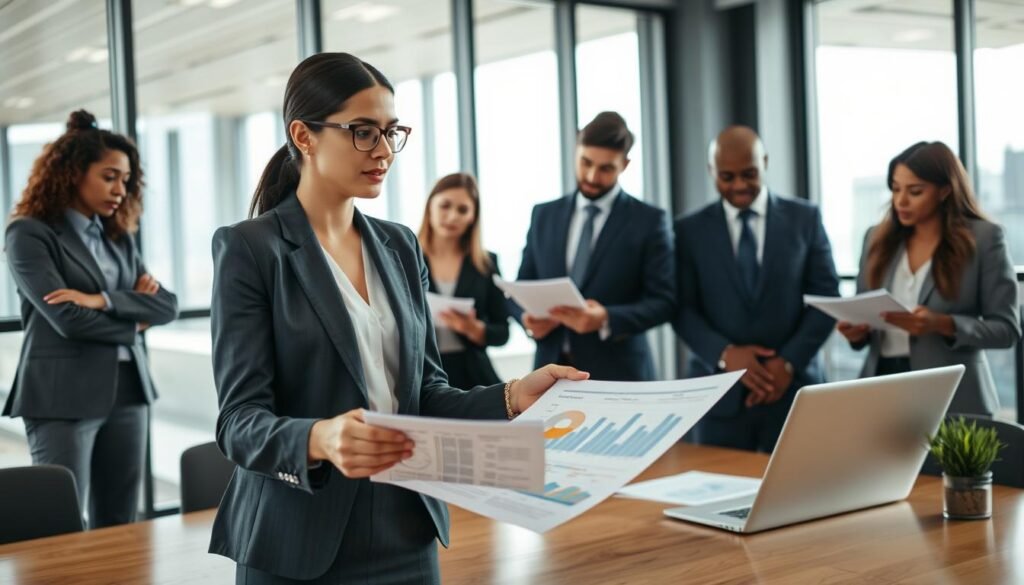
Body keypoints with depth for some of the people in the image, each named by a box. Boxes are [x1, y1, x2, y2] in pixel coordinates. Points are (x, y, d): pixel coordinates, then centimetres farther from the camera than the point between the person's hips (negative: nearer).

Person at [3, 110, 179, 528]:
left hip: (127, 391, 6)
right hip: (63, 397, -6)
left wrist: (104, 300, -12)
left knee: (118, 531, 9)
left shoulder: (118, 238, 14)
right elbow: (67, 319, -15)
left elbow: (168, 306, 3)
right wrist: (133, 323, 0)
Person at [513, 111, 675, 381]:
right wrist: (528, 318, -9)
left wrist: (606, 320, -21)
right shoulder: (544, 215, 12)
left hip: (617, 375, -3)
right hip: (552, 371, 3)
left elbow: (663, 300, -5)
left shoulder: (649, 220, 0)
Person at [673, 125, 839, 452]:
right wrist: (724, 353, -14)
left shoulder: (804, 218, 6)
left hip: (793, 387, 0)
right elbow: (683, 309, 2)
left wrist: (789, 362, -9)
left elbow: (827, 298, 3)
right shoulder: (690, 230, 5)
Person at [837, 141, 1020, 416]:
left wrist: (942, 324, -20)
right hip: (882, 388, 3)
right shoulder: (878, 238, 9)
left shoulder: (984, 238, -3)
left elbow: (1007, 327, -5)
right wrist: (856, 330, -7)